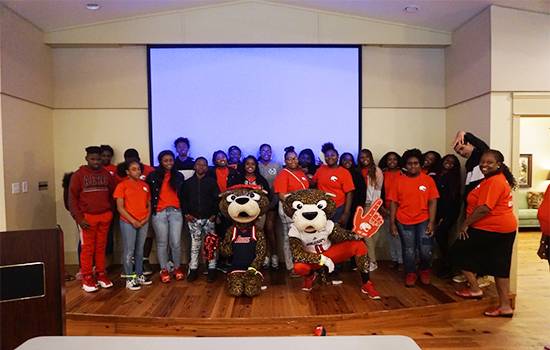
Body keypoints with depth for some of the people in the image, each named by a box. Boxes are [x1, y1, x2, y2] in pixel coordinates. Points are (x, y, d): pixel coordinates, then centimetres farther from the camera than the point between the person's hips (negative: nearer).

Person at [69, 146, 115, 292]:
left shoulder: (106, 174, 9)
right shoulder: (79, 175, 0)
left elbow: (112, 194, 15)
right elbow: (72, 198, -3)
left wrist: (111, 212, 7)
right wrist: (79, 218, -10)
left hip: (105, 217, 3)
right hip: (87, 217, -3)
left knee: (101, 247, 9)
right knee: (87, 248, 2)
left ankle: (101, 275, 19)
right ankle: (87, 278, 11)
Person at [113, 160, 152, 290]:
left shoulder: (145, 185, 11)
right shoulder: (122, 185, -4)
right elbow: (120, 207, -7)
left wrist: (147, 218, -2)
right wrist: (133, 221, -12)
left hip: (143, 222, 5)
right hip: (128, 222, -5)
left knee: (140, 250, 12)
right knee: (129, 251, 0)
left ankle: (139, 275, 21)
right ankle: (129, 279, 8)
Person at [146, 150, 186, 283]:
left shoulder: (179, 176, 11)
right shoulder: (153, 176, 3)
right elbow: (148, 194, 4)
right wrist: (151, 209, -1)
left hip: (175, 212, 1)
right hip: (159, 213, -1)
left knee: (176, 242, 0)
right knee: (162, 243, 5)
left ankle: (177, 268, 17)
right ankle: (164, 270, 17)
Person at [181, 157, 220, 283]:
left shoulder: (212, 181, 5)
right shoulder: (187, 182, 11)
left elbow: (217, 199, 1)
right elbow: (183, 199, 10)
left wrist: (214, 214, -7)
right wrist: (186, 213, 0)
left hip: (208, 219, -1)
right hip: (193, 219, 1)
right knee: (195, 244, 5)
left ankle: (211, 270, 7)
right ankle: (193, 269, 12)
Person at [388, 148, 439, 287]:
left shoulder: (428, 180, 0)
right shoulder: (399, 181, 0)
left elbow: (432, 202, -1)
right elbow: (393, 203, 1)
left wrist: (431, 222, -9)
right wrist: (392, 223, -3)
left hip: (423, 221, 0)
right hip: (404, 222, 1)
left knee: (426, 250, -5)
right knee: (409, 251, 8)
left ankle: (425, 271, 25)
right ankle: (410, 274, 29)